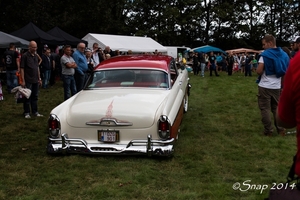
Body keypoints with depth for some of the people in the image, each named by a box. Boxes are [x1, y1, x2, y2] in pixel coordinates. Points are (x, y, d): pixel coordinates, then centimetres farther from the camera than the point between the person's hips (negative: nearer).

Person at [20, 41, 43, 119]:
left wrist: (39, 78, 14)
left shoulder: (36, 56, 11)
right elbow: (22, 68, -12)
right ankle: (27, 113, 10)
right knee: (27, 97, 1)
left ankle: (35, 111, 22)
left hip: (35, 80, 7)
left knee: (35, 96, 13)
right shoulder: (25, 56, -10)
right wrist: (23, 81, -16)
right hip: (28, 81, -6)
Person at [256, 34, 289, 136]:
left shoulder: (265, 54, -12)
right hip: (277, 86, 6)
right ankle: (281, 129, 13)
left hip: (265, 86, -6)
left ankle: (268, 131, 5)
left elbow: (259, 71, -16)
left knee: (265, 109, 3)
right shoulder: (284, 55, 7)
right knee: (277, 108, 15)